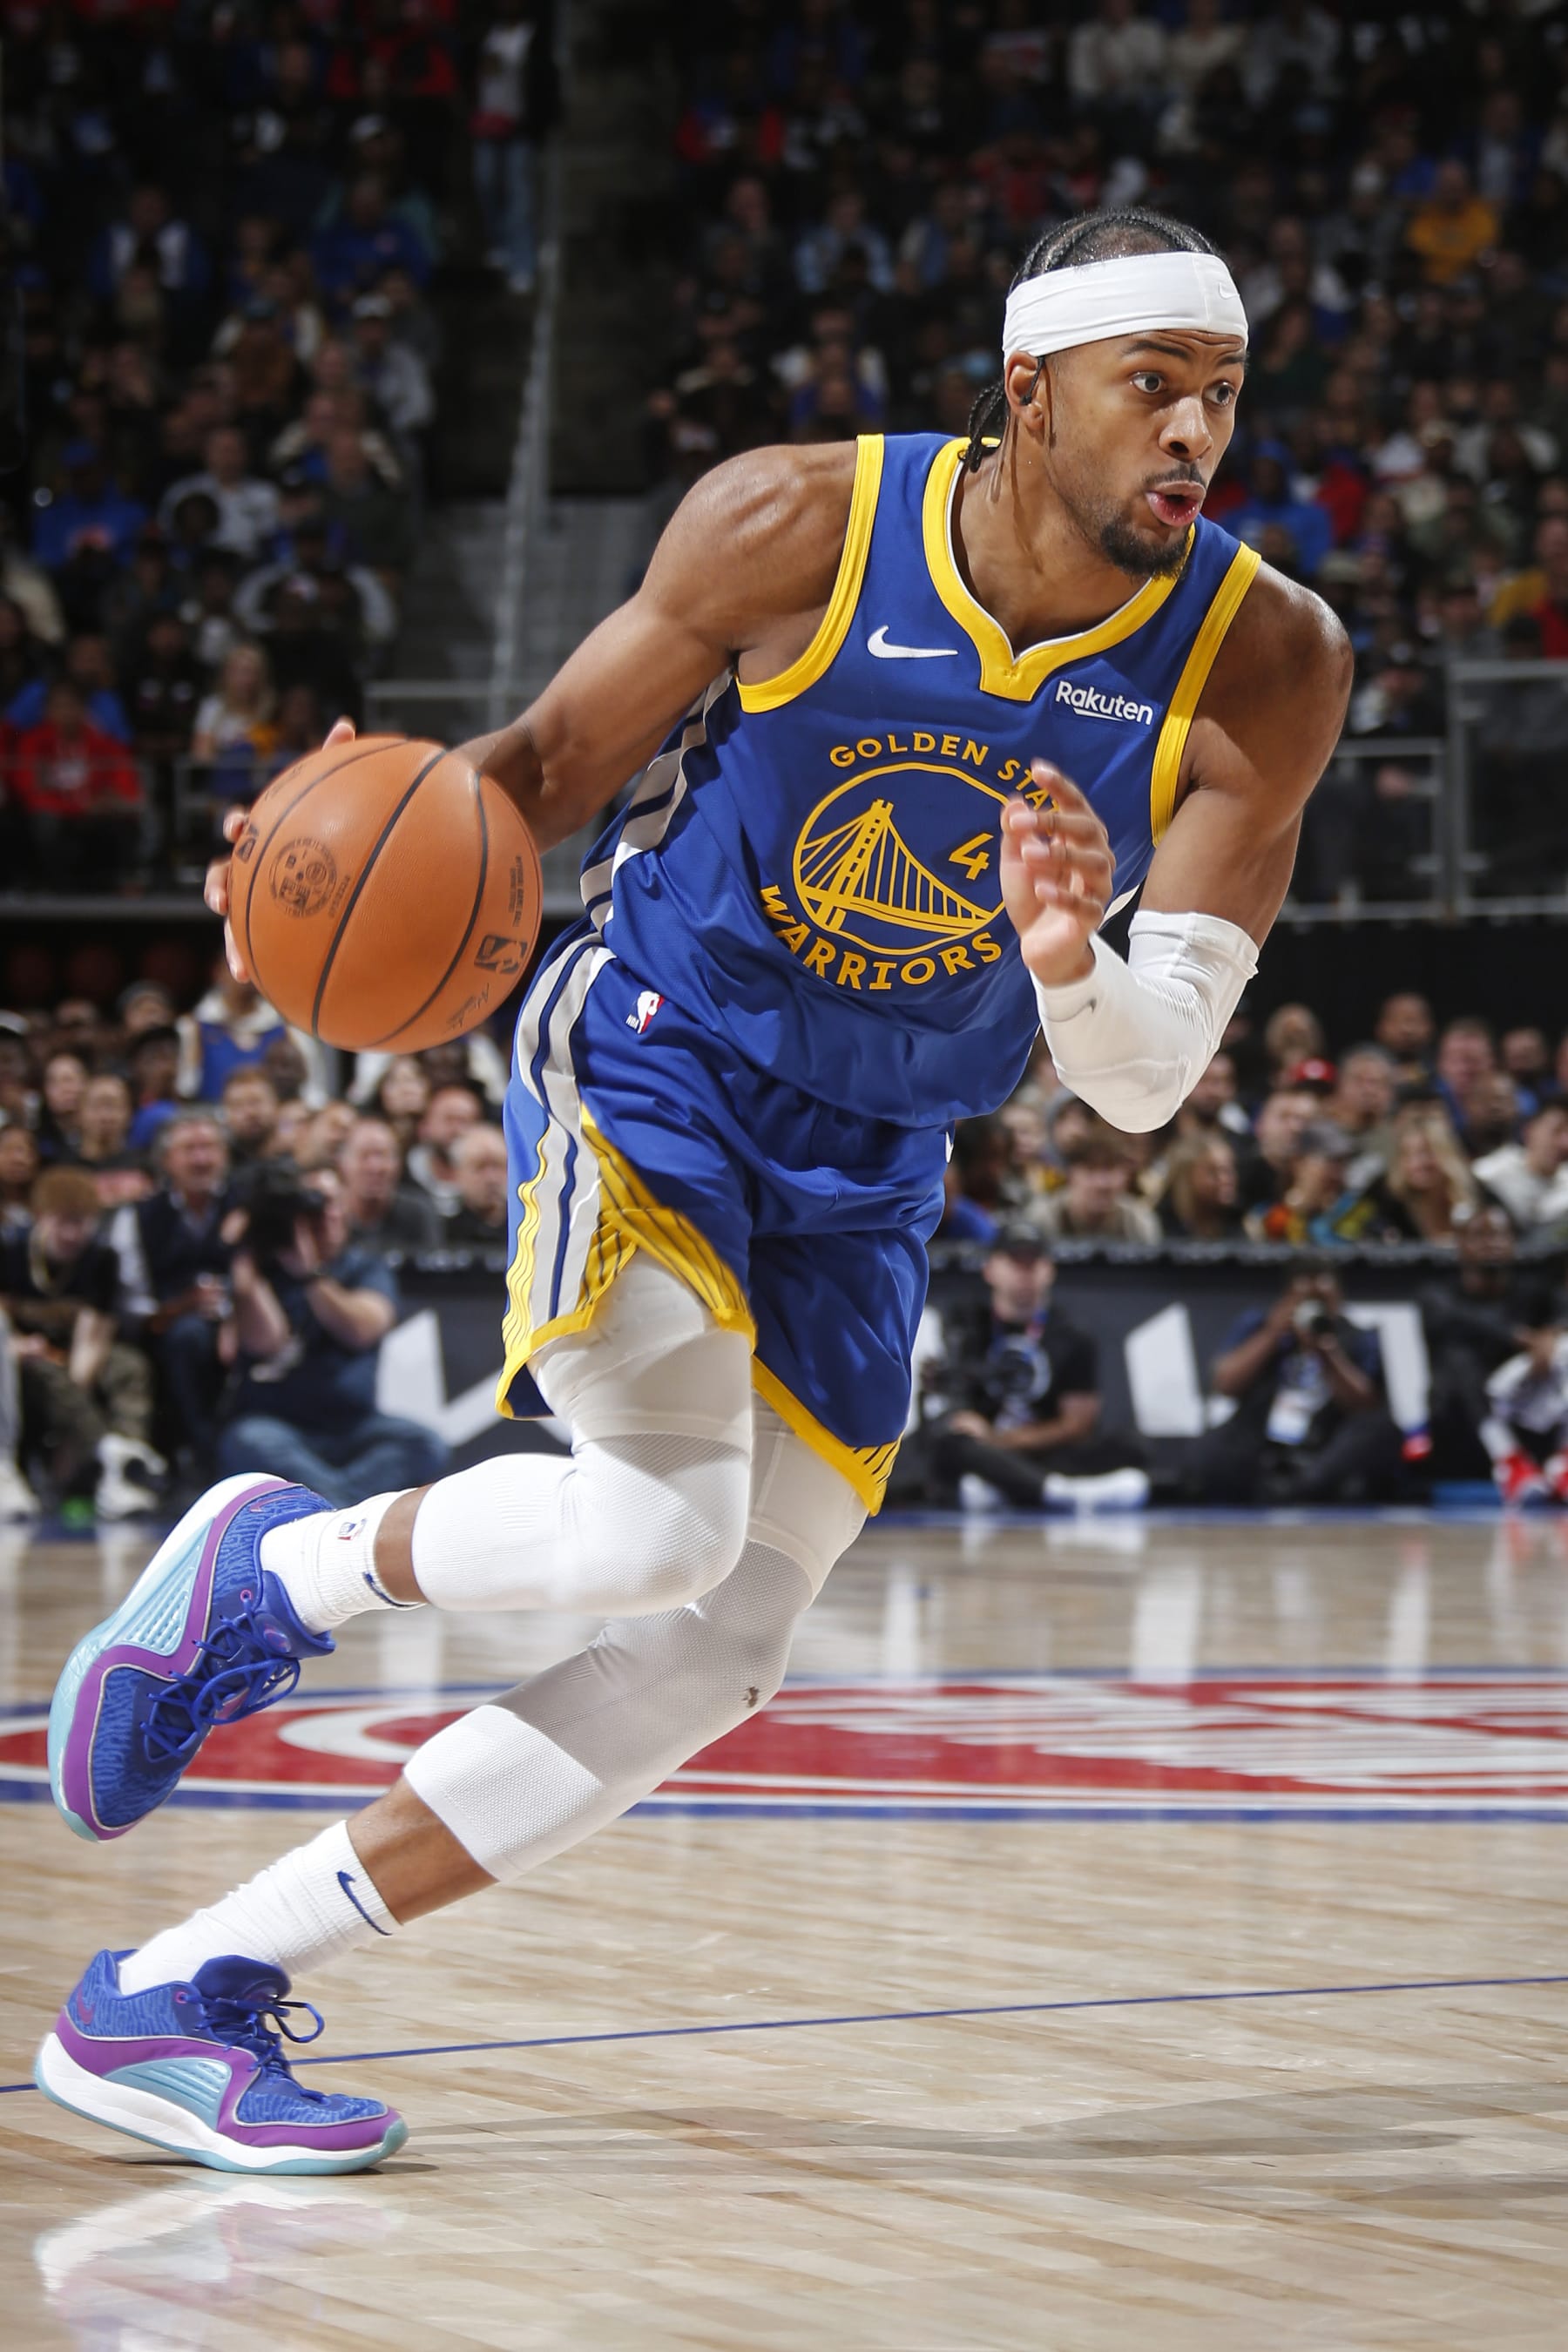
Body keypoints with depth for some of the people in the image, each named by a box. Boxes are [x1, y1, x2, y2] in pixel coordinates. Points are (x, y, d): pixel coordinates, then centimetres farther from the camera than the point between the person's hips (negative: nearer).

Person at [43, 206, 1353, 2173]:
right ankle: (276, 1565, 2)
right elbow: (551, 760, -4)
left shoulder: (1264, 668, -13)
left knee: (709, 1666, 1)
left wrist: (1071, 968, -36)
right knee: (661, 1527, -28)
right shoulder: (799, 528, -16)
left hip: (865, 1175, 5)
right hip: (648, 1058, -4)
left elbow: (1141, 1083, -13)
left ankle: (175, 1994, 9)